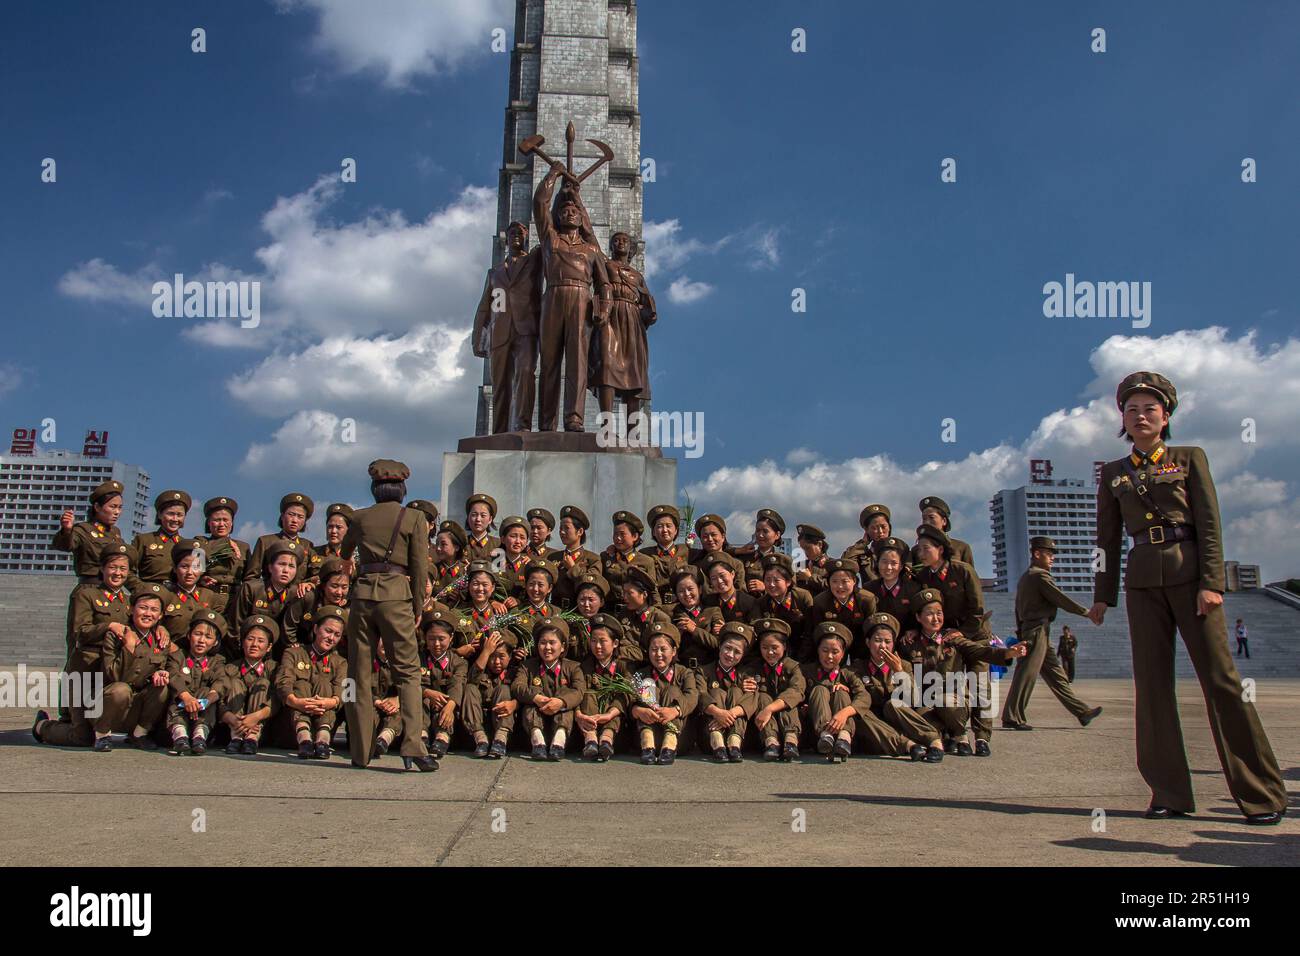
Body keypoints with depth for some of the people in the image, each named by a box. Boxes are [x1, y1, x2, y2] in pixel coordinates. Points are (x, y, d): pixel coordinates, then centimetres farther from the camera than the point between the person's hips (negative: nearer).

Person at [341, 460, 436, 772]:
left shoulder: (360, 517, 11)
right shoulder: (415, 518, 2)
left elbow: (345, 549, 30)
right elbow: (419, 567, -2)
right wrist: (418, 608, 6)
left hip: (363, 593, 3)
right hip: (396, 594, -2)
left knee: (360, 672, 9)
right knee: (408, 671, 2)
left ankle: (360, 751, 12)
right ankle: (413, 745, -11)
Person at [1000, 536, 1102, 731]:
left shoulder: (1025, 577, 20)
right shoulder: (1040, 576, -10)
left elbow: (1018, 608, 21)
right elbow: (1061, 599, -12)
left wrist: (1021, 631, 21)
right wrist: (1087, 612, -2)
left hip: (1028, 630, 10)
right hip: (1038, 630, -10)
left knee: (1056, 674, 11)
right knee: (1027, 675, -10)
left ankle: (1082, 712, 17)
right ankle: (1011, 718, -10)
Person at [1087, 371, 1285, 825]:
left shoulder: (1190, 458, 6)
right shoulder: (1113, 473, 13)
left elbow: (1209, 524, -1)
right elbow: (1108, 537, 13)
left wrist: (1211, 582, -11)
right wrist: (1102, 595, 9)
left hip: (1189, 574, -3)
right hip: (1143, 580, 3)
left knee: (1220, 677, -4)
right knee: (1152, 683, 2)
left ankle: (1263, 794, 6)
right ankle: (1170, 792, 10)